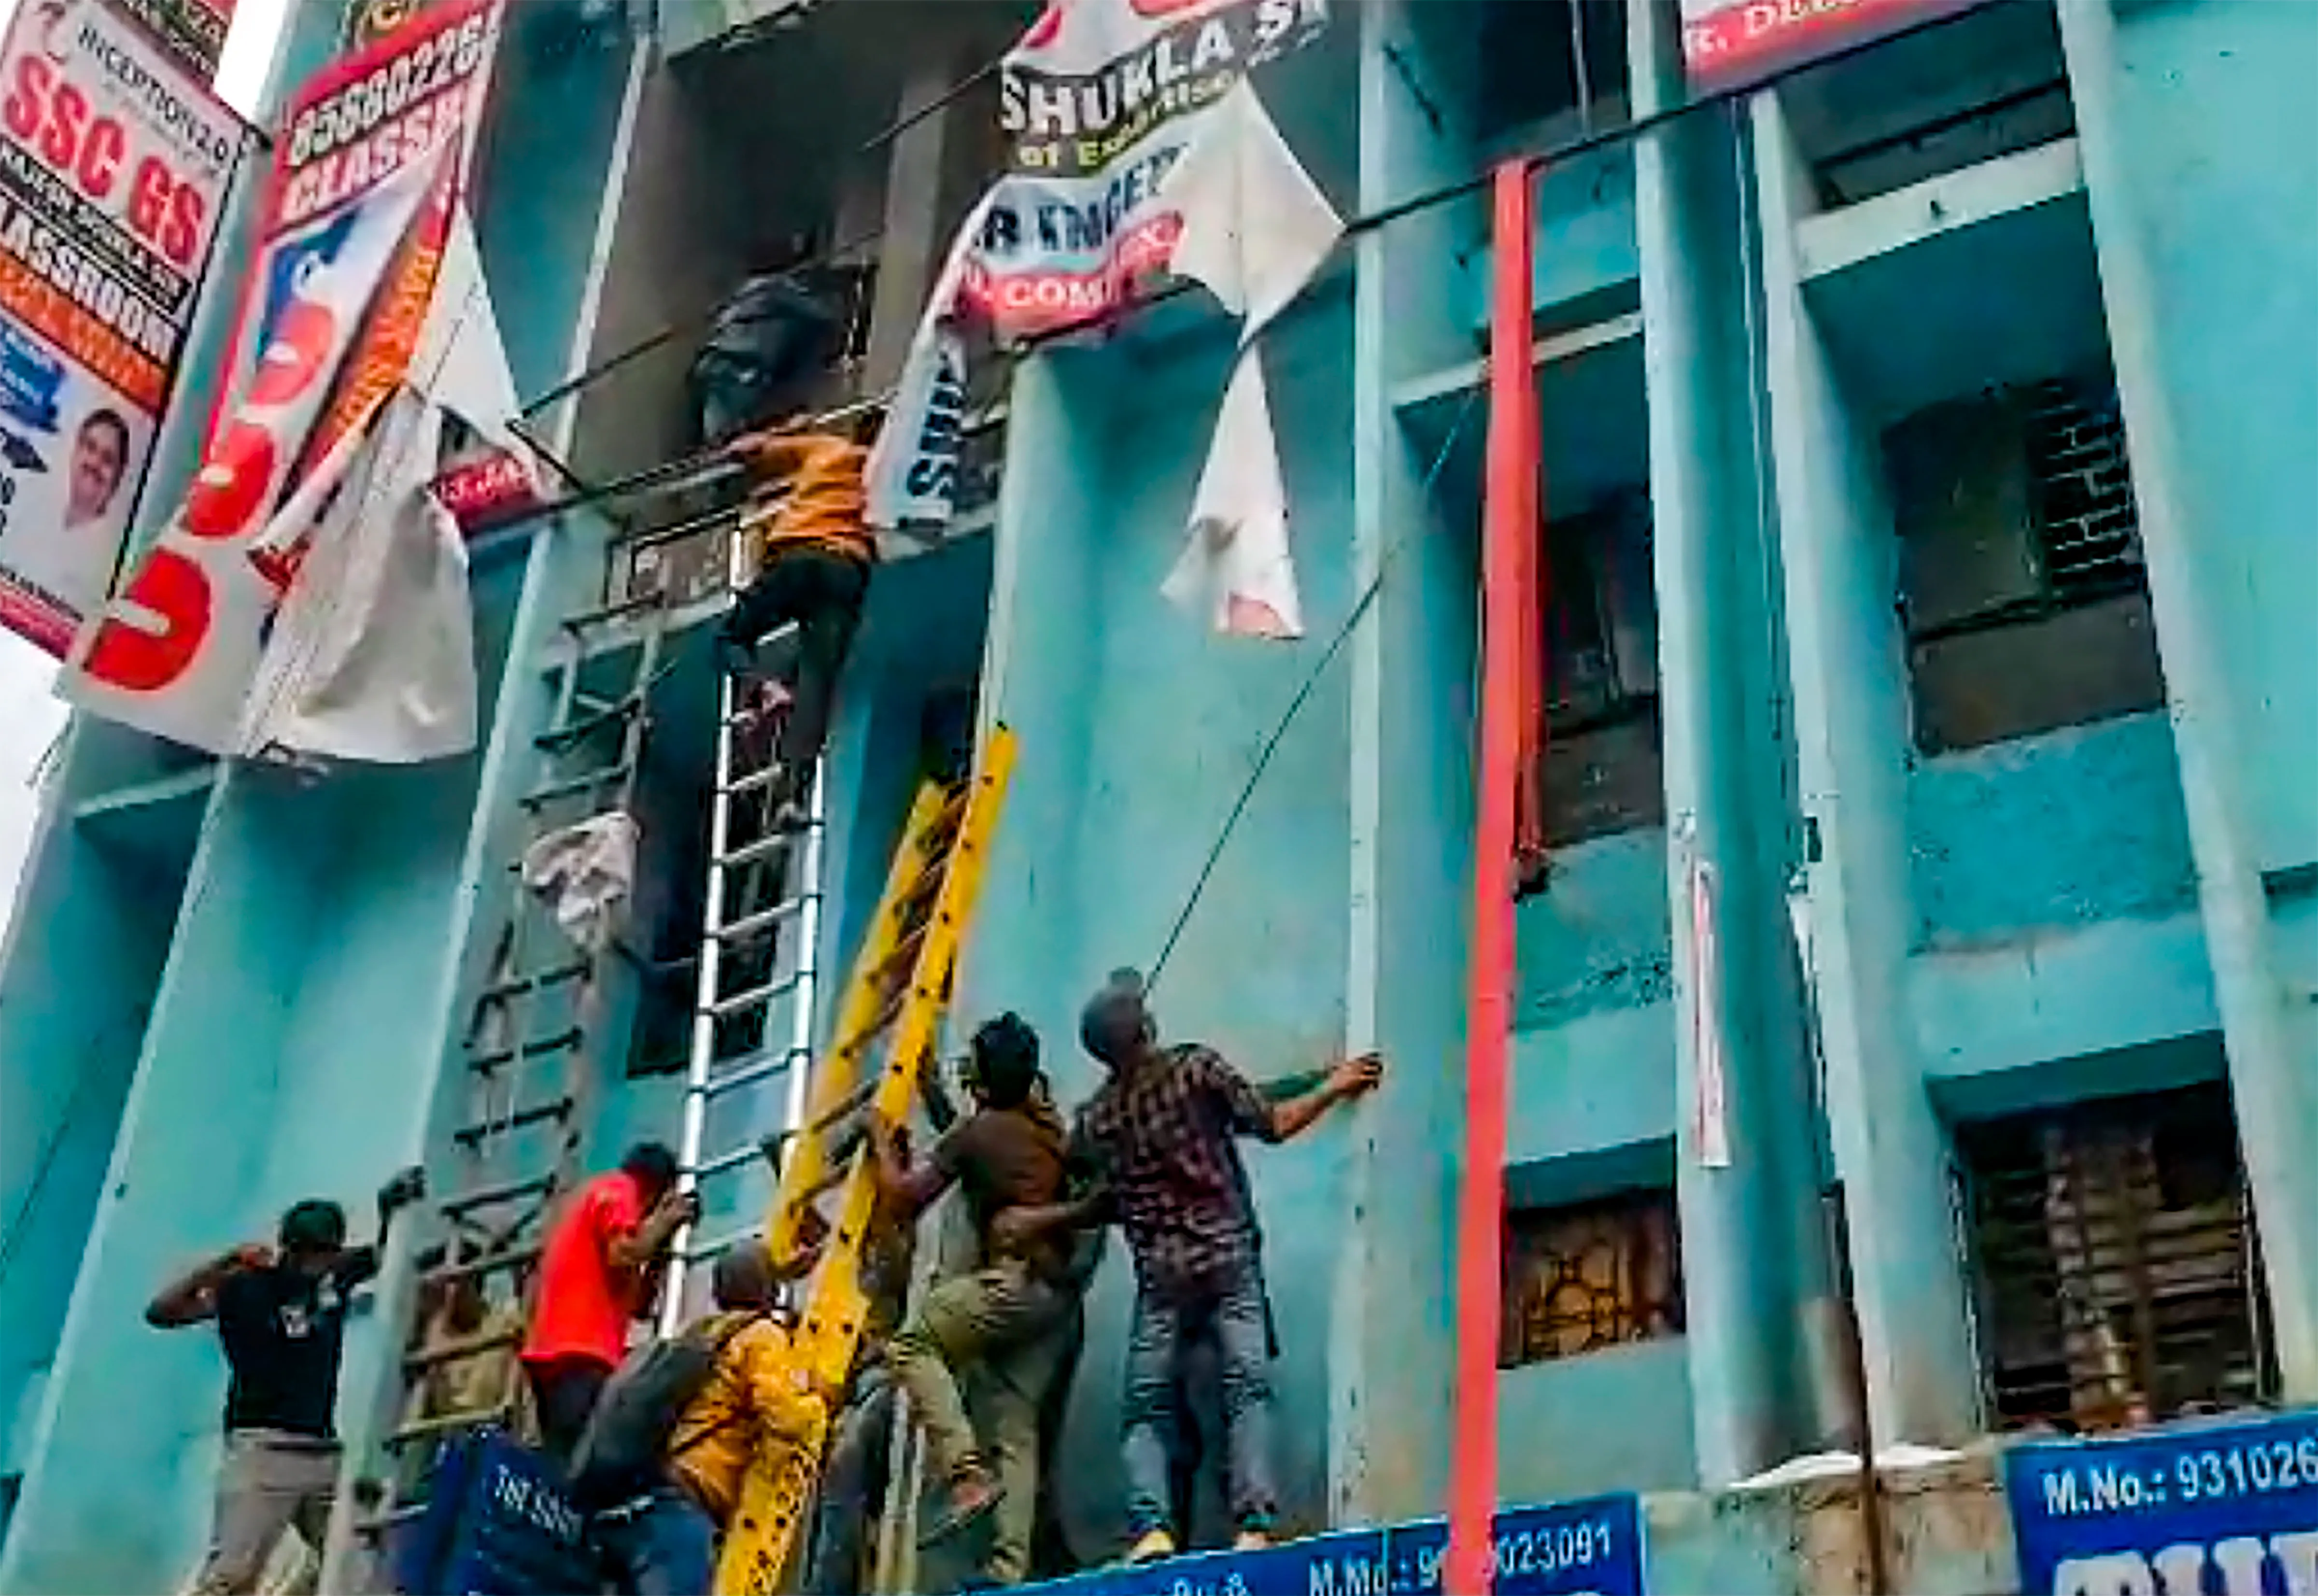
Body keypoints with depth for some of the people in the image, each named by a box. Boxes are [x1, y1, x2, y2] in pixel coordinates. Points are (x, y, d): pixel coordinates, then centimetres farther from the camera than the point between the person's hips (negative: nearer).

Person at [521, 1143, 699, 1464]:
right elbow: (623, 1256, -14)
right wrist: (664, 1222, 1)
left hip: (552, 1348, 10)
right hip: (580, 1352, -10)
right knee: (571, 1461, -19)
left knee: (558, 1461, 3)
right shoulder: (618, 1190, 5)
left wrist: (661, 1247, 23)